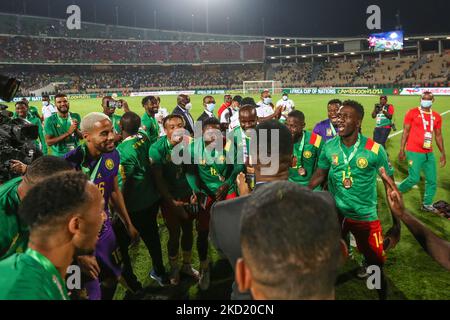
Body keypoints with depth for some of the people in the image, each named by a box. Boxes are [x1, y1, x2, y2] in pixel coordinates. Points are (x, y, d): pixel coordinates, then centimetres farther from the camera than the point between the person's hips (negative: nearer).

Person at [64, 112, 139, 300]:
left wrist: (128, 224, 16)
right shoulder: (71, 163, -27)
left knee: (113, 279, 21)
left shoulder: (112, 155, -6)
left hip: (105, 230, 6)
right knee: (92, 293, 7)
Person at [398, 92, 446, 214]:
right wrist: (402, 150, -7)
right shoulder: (412, 113, -6)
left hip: (429, 153, 6)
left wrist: (443, 153, 14)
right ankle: (397, 191, 20)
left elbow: (438, 136, 15)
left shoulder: (437, 116, 9)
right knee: (414, 179, -7)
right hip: (414, 152, -6)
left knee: (432, 180, 9)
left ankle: (427, 204, 25)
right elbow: (405, 132, -5)